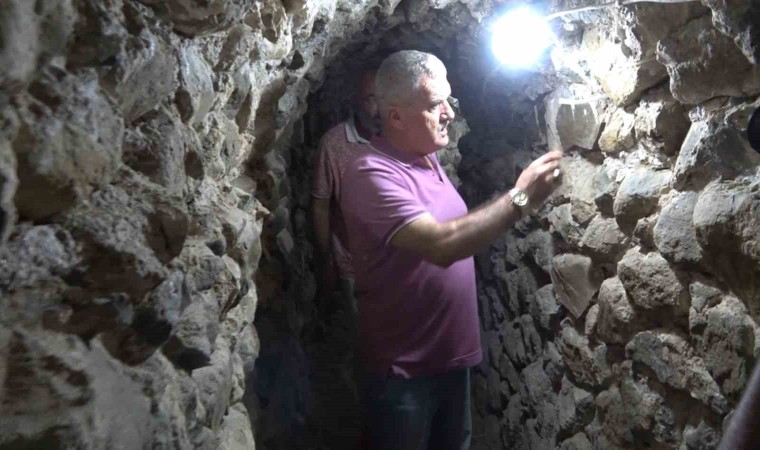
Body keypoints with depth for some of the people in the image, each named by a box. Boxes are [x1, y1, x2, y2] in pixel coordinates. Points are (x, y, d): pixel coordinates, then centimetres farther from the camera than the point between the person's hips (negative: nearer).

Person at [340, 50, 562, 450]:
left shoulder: (427, 159, 6)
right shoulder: (373, 174, -23)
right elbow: (440, 245, -34)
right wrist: (520, 198, -28)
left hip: (452, 354, 8)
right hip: (403, 368, -8)